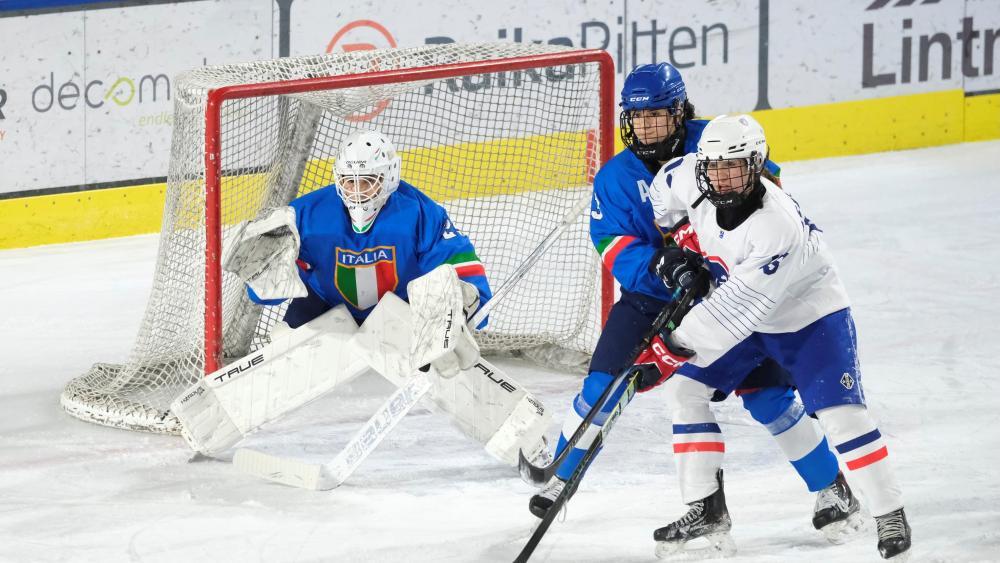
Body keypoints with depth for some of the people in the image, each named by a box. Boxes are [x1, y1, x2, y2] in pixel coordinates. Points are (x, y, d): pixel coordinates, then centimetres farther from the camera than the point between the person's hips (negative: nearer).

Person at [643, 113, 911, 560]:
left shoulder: (776, 227, -40)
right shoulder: (691, 179, -20)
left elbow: (740, 307, -40)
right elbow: (664, 191, 7)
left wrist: (675, 346, -36)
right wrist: (674, 248, 7)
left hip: (809, 317, -7)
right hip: (739, 312, 7)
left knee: (840, 412, -19)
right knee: (687, 389, 0)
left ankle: (890, 515, -8)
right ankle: (705, 510, 6)